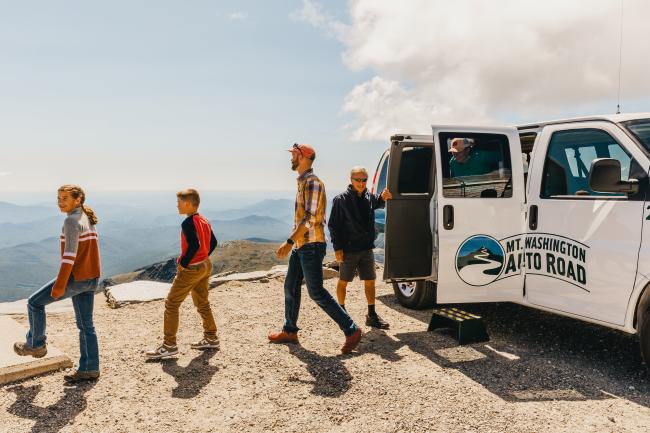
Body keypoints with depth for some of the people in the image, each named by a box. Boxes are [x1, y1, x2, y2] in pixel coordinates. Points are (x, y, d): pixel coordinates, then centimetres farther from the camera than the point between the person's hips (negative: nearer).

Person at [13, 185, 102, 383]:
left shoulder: (72, 220, -15)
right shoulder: (88, 219, 13)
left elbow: (69, 255, -22)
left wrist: (59, 285, -21)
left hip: (76, 278, -9)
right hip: (91, 278, 9)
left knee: (35, 302, 12)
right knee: (85, 324, 12)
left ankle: (36, 344, 26)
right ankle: (89, 369, 18)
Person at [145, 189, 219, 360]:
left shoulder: (188, 223, -19)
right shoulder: (203, 220, 8)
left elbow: (194, 245, -30)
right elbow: (213, 242, 13)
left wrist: (183, 263, -19)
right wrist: (203, 258, 14)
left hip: (191, 269, -9)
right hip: (206, 265, 9)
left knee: (171, 304, -1)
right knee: (202, 303, 20)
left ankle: (169, 346, 1)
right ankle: (211, 338, 29)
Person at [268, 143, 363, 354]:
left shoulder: (312, 183, -16)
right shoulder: (302, 182, 15)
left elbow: (310, 218, -23)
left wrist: (289, 242, -25)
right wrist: (293, 242, 22)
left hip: (311, 245, -10)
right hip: (301, 245, 10)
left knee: (316, 292, -7)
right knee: (291, 286, 14)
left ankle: (351, 330, -1)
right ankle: (289, 331, 27)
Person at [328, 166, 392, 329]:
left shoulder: (369, 197, 9)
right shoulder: (341, 199, -8)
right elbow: (333, 225, -8)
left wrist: (384, 197, -15)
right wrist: (337, 248, -13)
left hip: (367, 248, 5)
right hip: (348, 249, -5)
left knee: (370, 281, 8)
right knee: (343, 281, 8)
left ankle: (372, 316, 18)